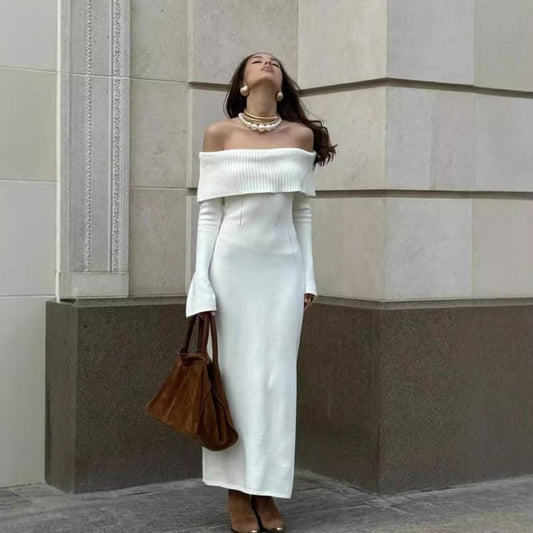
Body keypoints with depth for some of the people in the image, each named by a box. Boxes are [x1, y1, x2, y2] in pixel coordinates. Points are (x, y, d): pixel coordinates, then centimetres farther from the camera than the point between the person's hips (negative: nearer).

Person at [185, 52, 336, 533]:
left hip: (283, 267, 2)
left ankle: (265, 490, 13)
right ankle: (237, 492, 11)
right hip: (232, 264, -2)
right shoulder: (219, 134, -1)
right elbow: (208, 213, -1)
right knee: (236, 375, 2)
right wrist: (202, 285, -6)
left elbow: (301, 212, 9)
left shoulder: (301, 136, 5)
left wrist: (308, 278, 6)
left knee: (276, 378, 3)